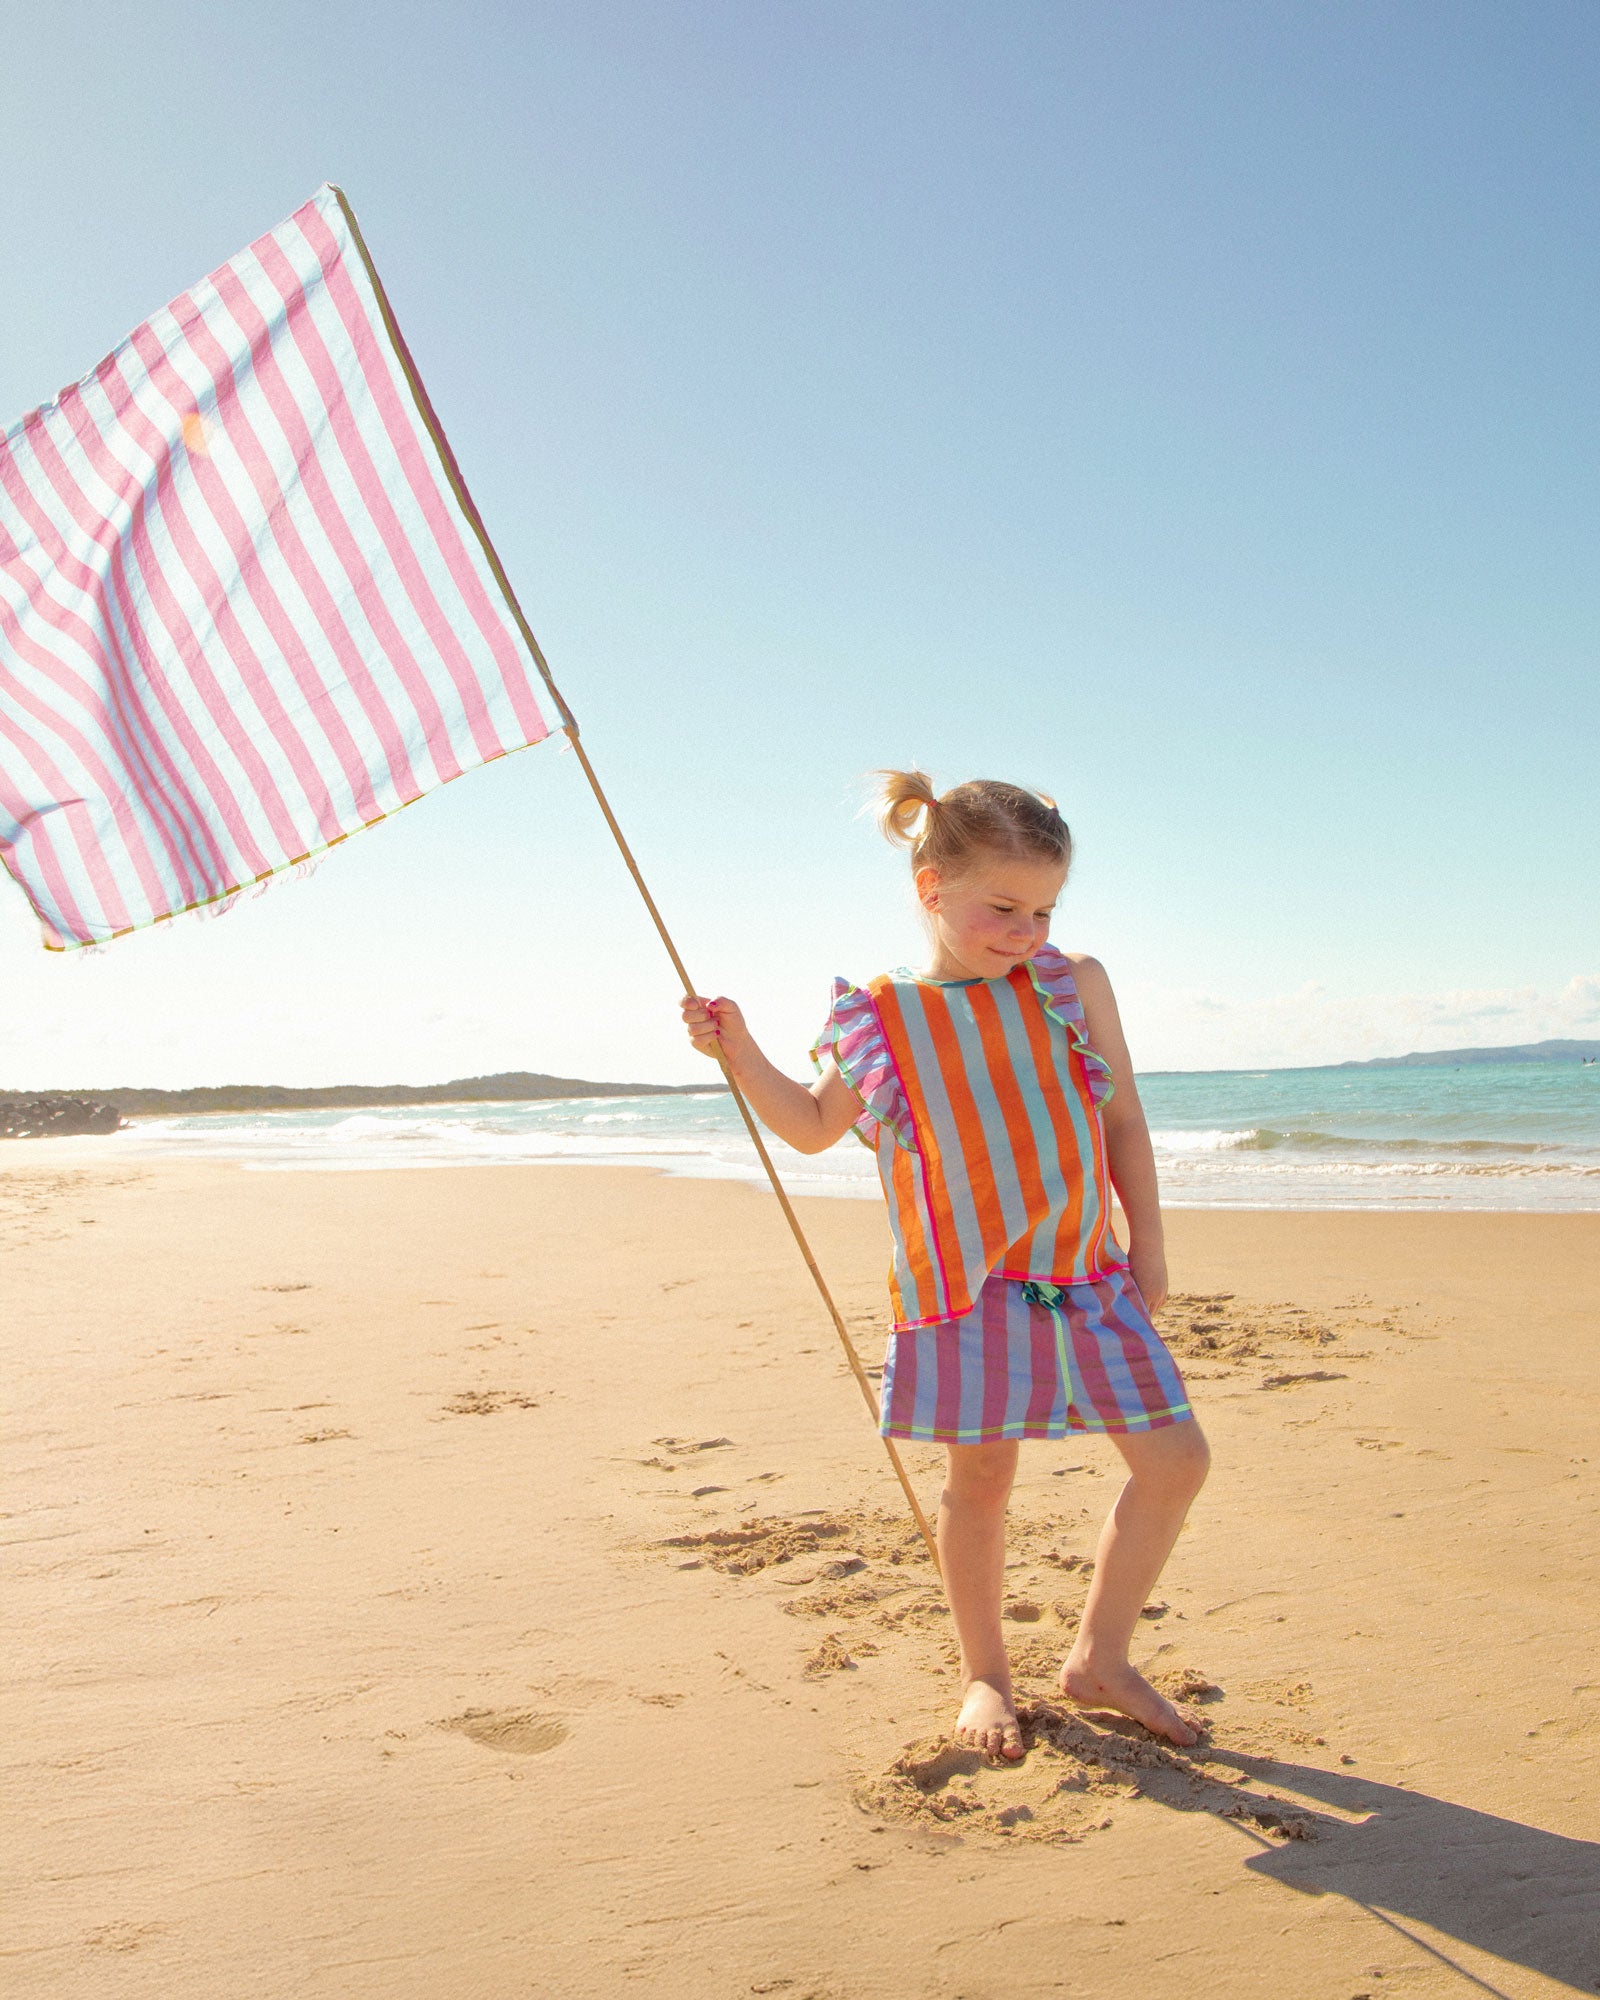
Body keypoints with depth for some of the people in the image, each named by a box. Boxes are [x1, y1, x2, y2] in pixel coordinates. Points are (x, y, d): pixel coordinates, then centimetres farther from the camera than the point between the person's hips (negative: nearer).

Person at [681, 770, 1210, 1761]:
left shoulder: (1076, 983, 1)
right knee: (979, 1479, 6)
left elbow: (1125, 1121, 7)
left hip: (1087, 1273, 3)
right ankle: (986, 1676, 28)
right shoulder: (879, 1018, -2)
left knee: (1176, 1459, 3)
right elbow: (816, 1126, 13)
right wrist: (742, 1053, -1)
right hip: (965, 1285, -2)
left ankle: (1100, 1659, 22)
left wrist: (1148, 1250, 6)